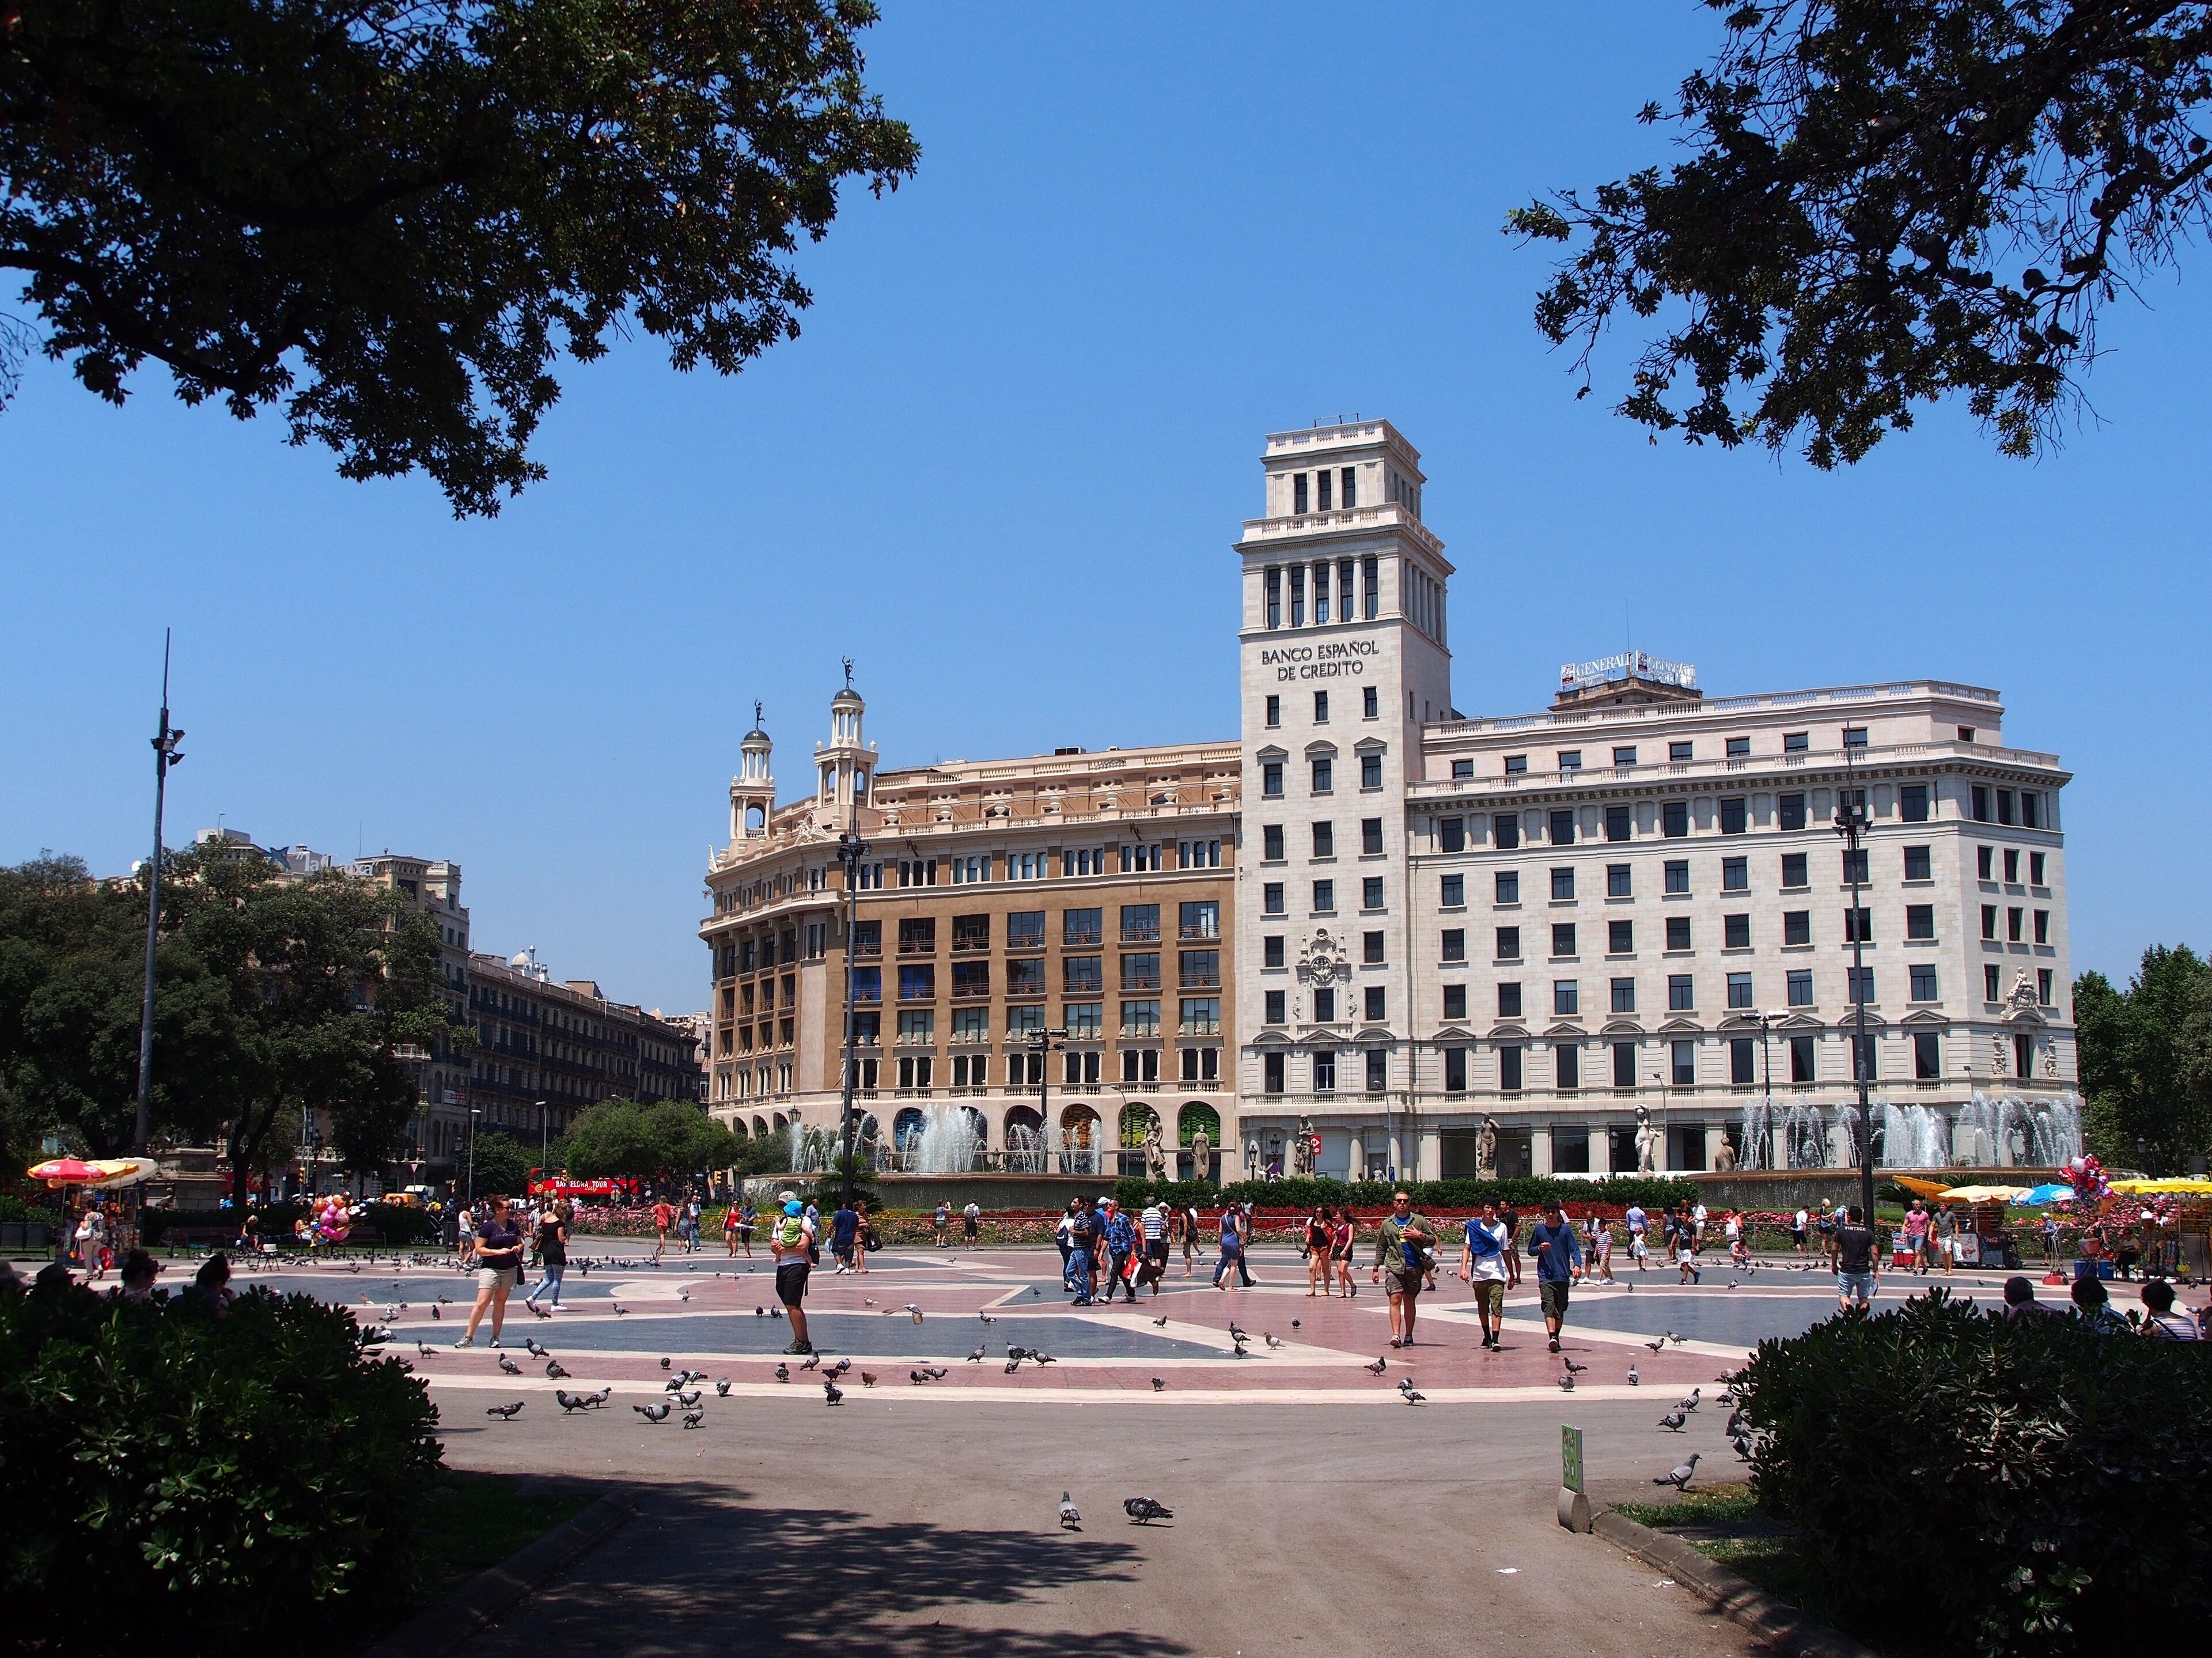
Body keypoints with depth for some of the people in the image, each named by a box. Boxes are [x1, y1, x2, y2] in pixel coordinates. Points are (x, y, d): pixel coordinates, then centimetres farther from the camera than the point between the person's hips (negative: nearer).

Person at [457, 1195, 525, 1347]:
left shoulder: (513, 1225, 8)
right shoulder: (489, 1226, -8)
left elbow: (520, 1243, 22)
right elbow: (479, 1249, -9)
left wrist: (518, 1248, -2)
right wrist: (498, 1251, -19)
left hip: (510, 1270, 5)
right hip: (490, 1268, -5)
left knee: (500, 1303, 8)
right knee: (482, 1303, -10)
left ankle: (495, 1338, 13)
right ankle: (469, 1337, -4)